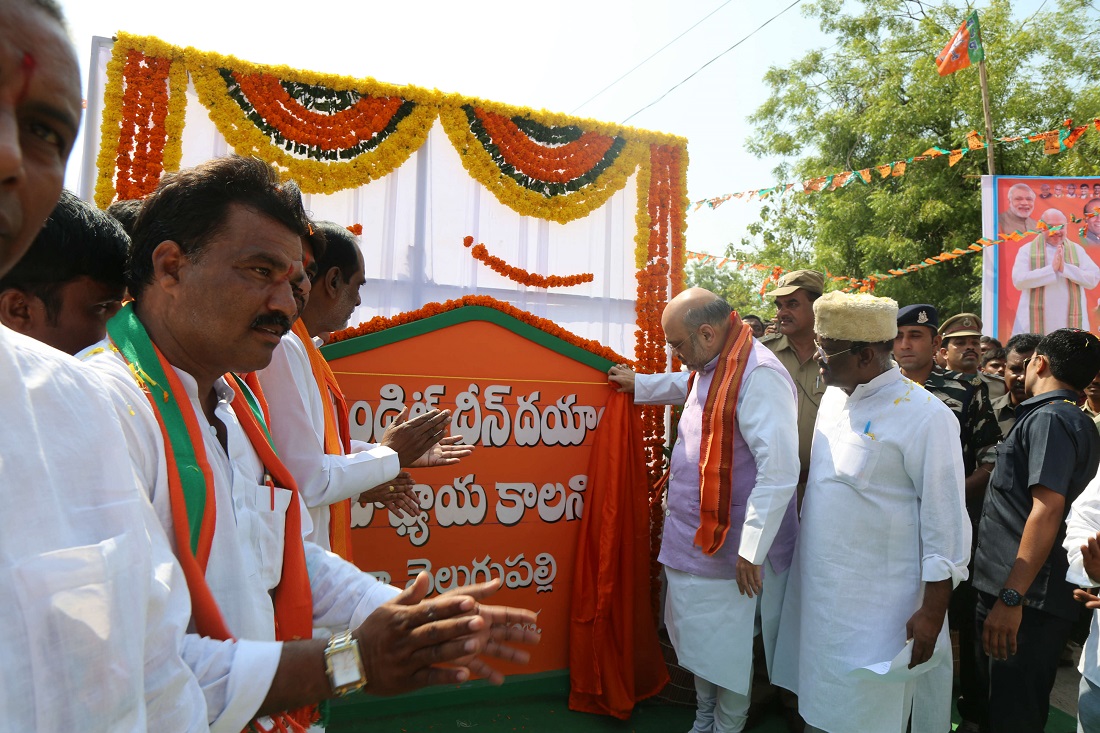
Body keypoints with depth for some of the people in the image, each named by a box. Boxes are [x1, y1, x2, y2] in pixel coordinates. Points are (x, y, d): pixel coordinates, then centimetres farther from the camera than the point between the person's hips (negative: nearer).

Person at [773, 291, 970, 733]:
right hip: (816, 592, 7)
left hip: (877, 608, -6)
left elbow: (946, 522, -15)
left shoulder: (924, 417, -18)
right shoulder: (834, 396, 5)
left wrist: (932, 611, -15)